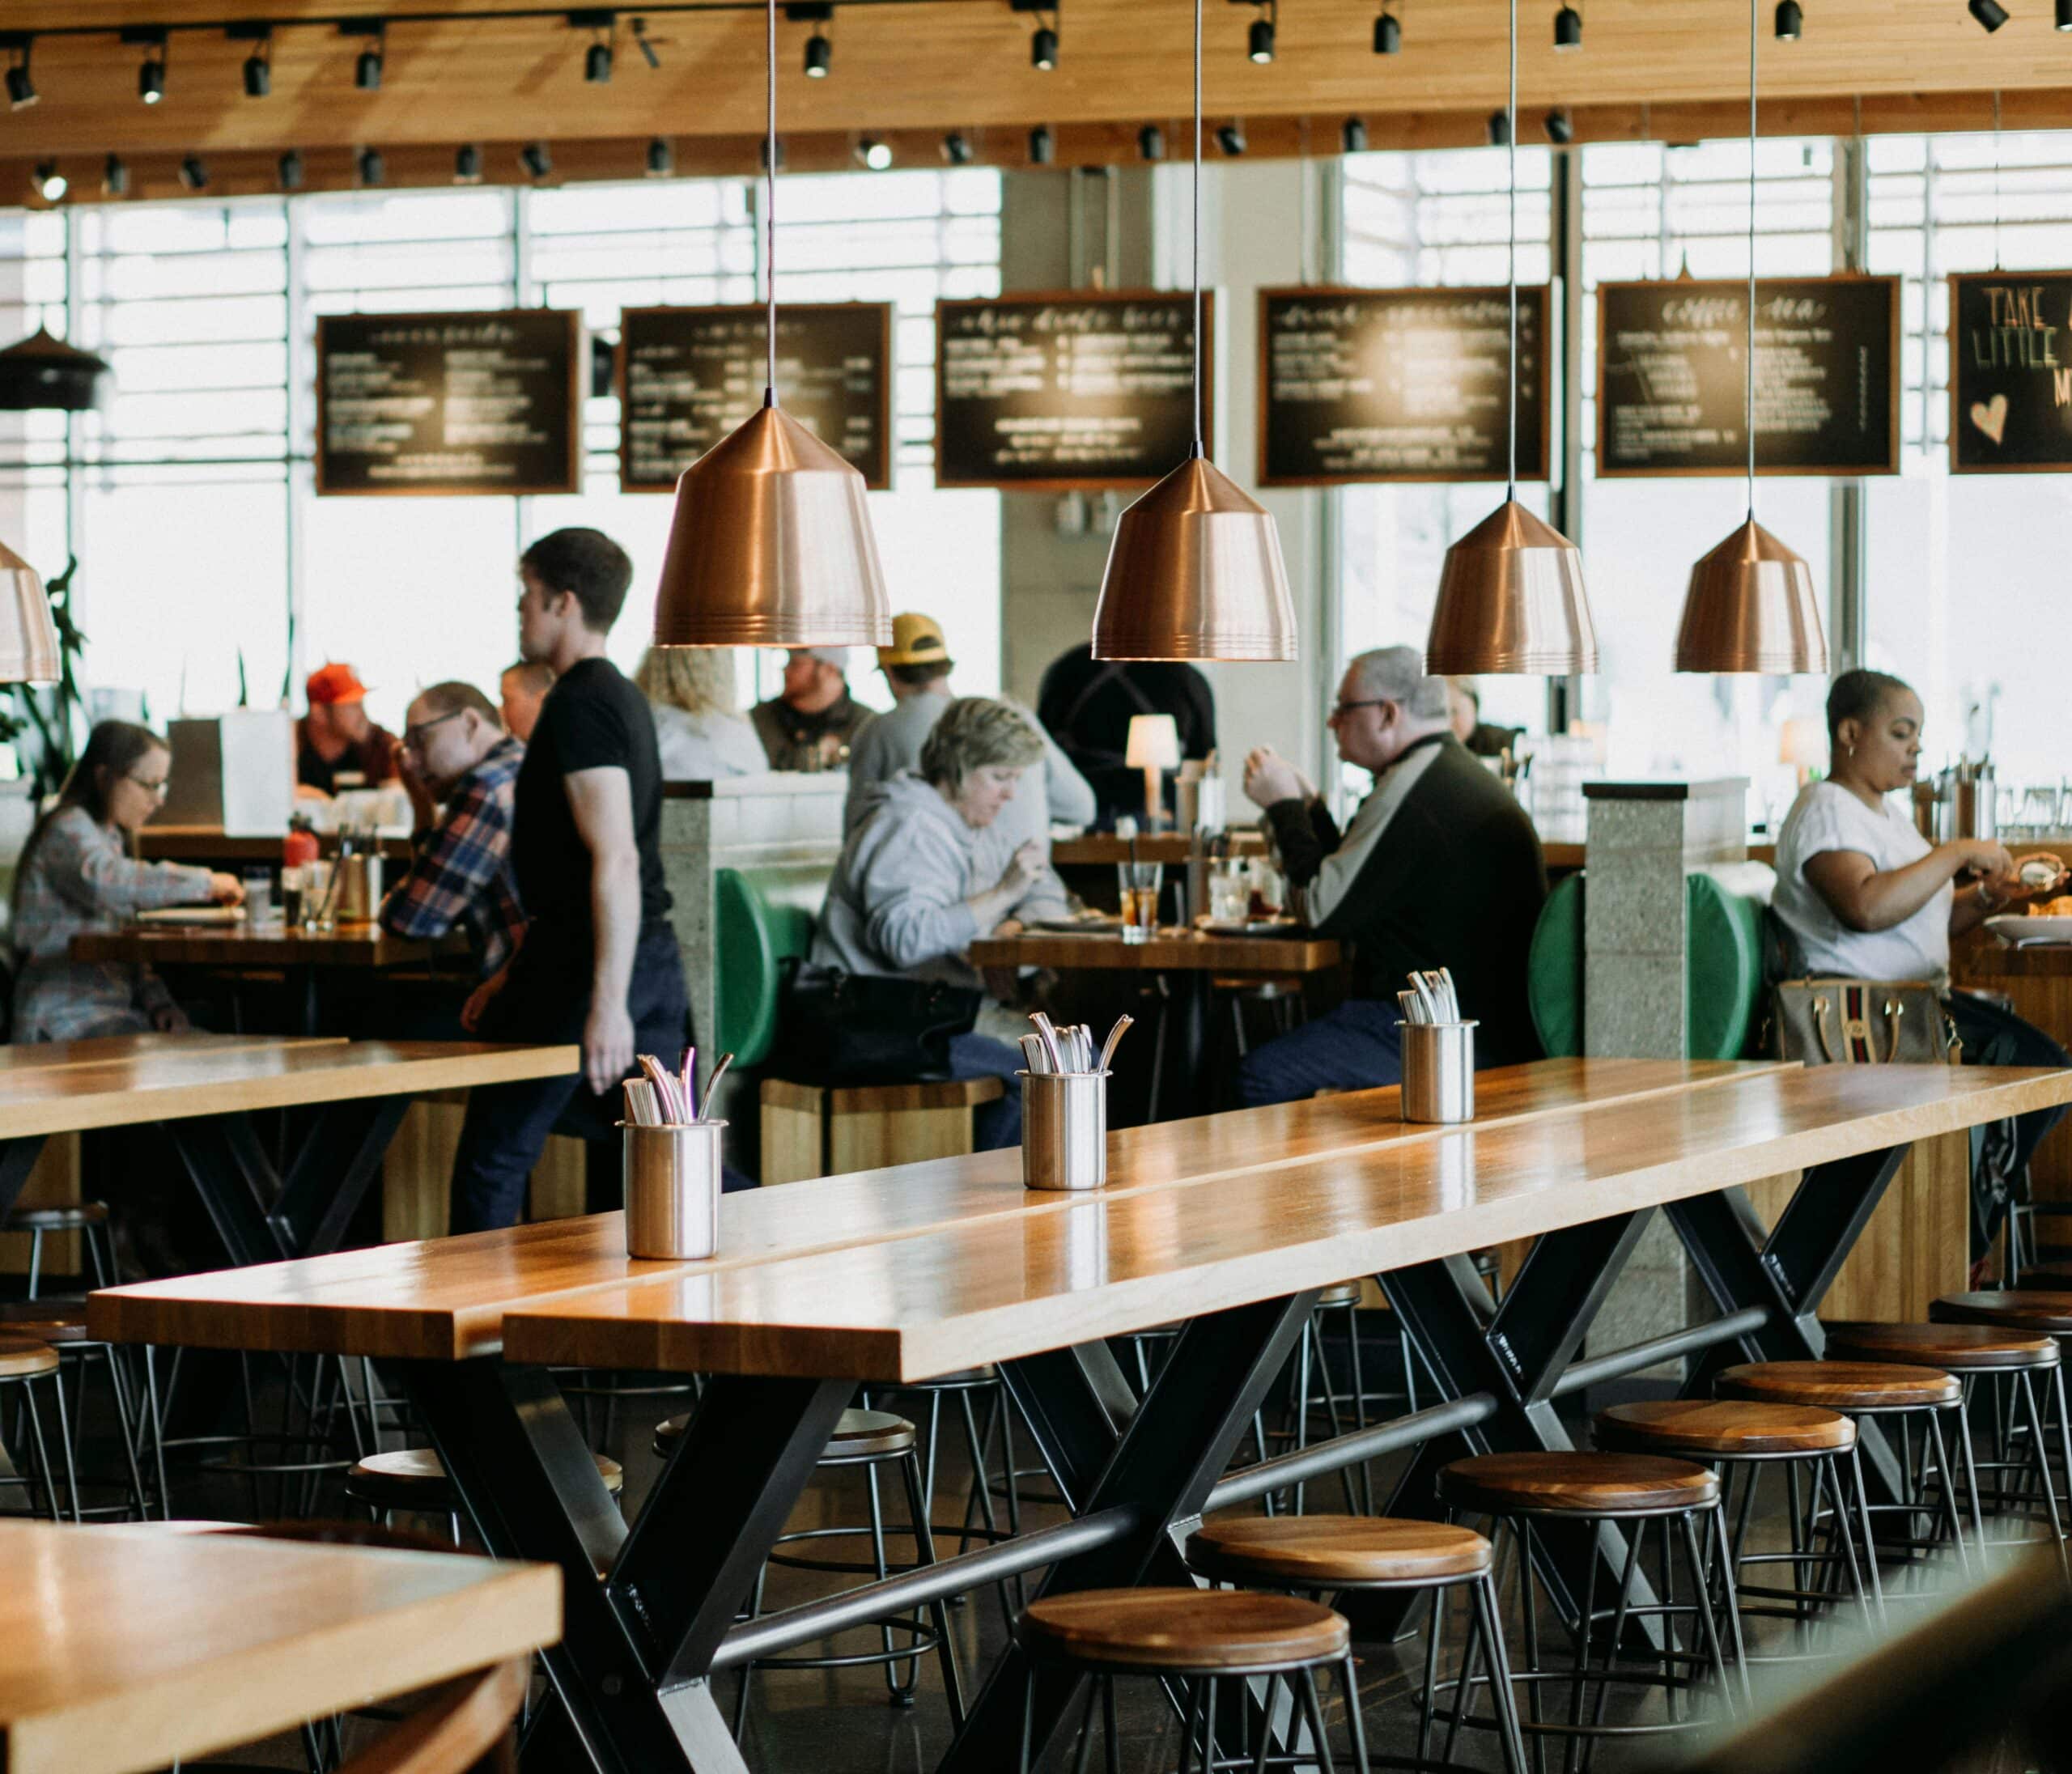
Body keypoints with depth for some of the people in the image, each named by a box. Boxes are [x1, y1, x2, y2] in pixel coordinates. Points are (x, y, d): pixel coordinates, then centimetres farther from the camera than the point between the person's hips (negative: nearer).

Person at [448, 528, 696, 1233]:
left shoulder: (580, 705, -14)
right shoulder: (622, 697, 18)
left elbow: (615, 862, -22)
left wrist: (607, 1002, -26)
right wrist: (515, 975, 27)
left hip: (585, 967, -9)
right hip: (652, 959, 9)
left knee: (493, 1156, 3)